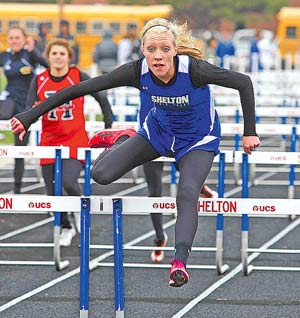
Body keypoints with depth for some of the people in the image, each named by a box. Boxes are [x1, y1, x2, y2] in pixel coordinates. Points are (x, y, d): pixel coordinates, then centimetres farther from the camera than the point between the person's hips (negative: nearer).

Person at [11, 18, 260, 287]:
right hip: (158, 132, 3)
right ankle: (120, 142, 26)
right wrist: (31, 116, -24)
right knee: (102, 175, -8)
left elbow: (243, 82, -21)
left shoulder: (193, 69, -33)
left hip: (197, 140, -3)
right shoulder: (138, 72, -26)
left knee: (187, 195, -30)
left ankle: (180, 262, -35)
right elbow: (81, 89, -23)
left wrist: (250, 132, -19)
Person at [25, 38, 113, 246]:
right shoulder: (39, 80, 2)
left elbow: (102, 99, 8)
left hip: (76, 140, -3)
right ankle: (66, 228, 30)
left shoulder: (78, 77, -4)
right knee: (53, 193, 4)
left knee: (68, 182, -24)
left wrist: (109, 126, 12)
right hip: (49, 141, 3)